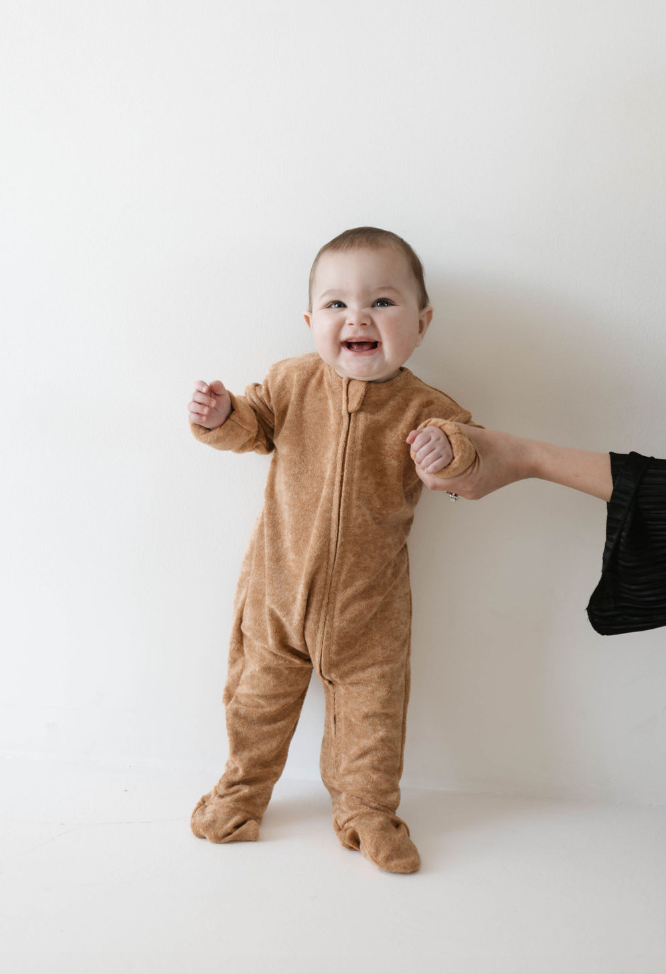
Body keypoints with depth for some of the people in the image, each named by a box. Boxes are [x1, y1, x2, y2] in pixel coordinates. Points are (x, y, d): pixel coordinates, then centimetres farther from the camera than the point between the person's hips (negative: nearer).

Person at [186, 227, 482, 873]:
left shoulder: (423, 408, -13)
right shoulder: (291, 382, -10)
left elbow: (479, 464, -7)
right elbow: (254, 425, 5)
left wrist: (451, 448, -30)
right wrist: (221, 417, -17)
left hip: (370, 604, -1)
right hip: (278, 585, 1)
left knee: (370, 711, 12)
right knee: (258, 696, 18)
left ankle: (367, 811, 37)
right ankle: (243, 789, 43)